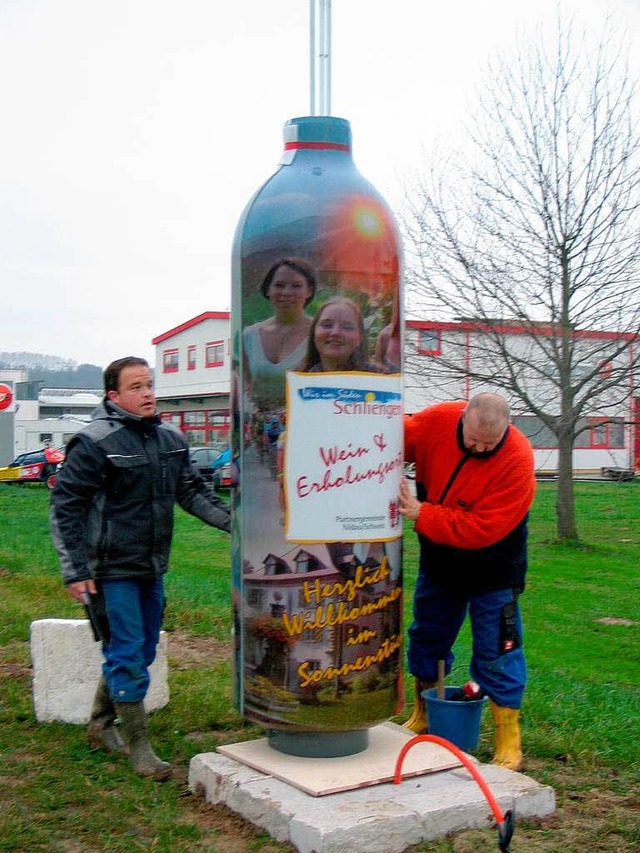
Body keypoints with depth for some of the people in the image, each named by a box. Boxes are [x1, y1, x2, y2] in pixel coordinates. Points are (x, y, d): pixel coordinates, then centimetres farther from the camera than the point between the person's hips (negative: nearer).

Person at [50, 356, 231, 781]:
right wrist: (75, 571, -16)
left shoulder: (171, 439, 5)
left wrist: (233, 521, 2)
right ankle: (138, 746, 10)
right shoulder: (95, 443, -14)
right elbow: (65, 507, -13)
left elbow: (192, 491, 14)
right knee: (127, 654, -2)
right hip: (112, 571, -7)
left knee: (143, 650, 16)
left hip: (152, 569, 7)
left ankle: (101, 723, 36)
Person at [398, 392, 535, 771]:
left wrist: (421, 513, -29)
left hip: (491, 569, -5)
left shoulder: (517, 460, -30)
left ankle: (509, 744, 10)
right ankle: (423, 718, 39)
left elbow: (481, 530, -32)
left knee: (497, 652, -3)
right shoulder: (437, 421, -18)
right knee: (427, 639, 18)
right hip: (439, 559, 5)